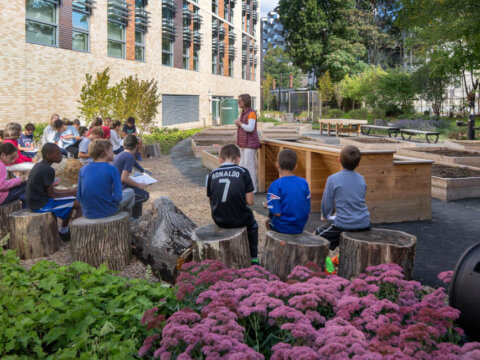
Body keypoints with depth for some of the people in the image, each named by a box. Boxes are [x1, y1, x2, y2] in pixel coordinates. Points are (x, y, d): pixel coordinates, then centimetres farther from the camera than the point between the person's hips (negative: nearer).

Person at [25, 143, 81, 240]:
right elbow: (51, 194, -17)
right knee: (79, 203, -12)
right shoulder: (48, 170, -21)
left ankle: (64, 232, 29)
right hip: (42, 205, -10)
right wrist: (72, 193, -8)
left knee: (70, 202, 24)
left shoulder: (38, 166, 9)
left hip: (34, 201, 10)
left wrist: (69, 192, 10)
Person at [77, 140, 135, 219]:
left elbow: (79, 197, -1)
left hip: (87, 213, 5)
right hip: (107, 211, -5)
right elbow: (117, 197, -18)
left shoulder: (83, 170, -4)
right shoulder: (111, 169, -15)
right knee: (130, 192, 21)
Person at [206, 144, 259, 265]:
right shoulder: (243, 172, -7)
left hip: (219, 220, 3)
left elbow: (211, 201, 3)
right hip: (239, 219, -3)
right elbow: (250, 201, -8)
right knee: (252, 224, 32)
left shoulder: (212, 174, 1)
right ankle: (253, 258, 29)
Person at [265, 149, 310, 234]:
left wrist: (269, 205, -1)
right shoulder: (304, 183, -4)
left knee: (268, 221, 28)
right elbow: (307, 210, -1)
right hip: (300, 228, 4)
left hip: (282, 228, -4)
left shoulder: (276, 185, -18)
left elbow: (277, 213, -21)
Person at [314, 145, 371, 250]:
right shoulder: (361, 179, 5)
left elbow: (326, 205, -5)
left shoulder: (333, 179, -11)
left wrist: (326, 215, 18)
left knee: (318, 234, 18)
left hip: (345, 225, -5)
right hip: (364, 225, 5)